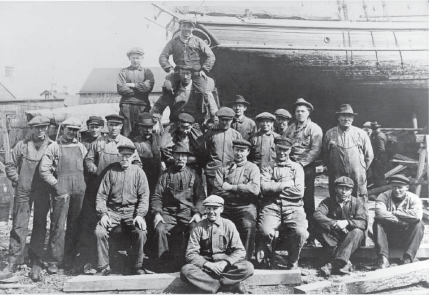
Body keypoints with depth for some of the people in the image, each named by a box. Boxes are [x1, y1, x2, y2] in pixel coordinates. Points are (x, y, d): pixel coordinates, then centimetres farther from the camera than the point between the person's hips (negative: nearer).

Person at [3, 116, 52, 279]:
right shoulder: (22, 145, 2)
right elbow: (10, 165, 9)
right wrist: (17, 180, 2)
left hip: (43, 192, 0)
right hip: (23, 192, 0)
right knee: (19, 226, 0)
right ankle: (14, 261, 5)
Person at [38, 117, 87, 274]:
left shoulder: (81, 147, 12)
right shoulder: (54, 146, 0)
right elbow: (43, 169, -4)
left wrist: (82, 183, 7)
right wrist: (56, 184, -9)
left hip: (79, 190, 4)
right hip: (61, 190, -4)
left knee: (74, 225, 8)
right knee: (58, 226, -2)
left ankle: (70, 257, 19)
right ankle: (54, 261, 5)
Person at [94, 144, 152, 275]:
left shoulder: (138, 172, 5)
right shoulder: (111, 170, 5)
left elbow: (144, 196, 0)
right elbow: (101, 194, 3)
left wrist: (140, 215, -15)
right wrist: (103, 214, -11)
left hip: (132, 210, -1)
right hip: (112, 210, 1)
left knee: (141, 232, -27)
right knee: (99, 232, -23)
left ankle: (138, 266, -7)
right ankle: (104, 267, -6)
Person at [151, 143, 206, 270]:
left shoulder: (193, 174, 13)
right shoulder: (166, 174, 12)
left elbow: (201, 197, 8)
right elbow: (157, 196, 7)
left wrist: (198, 213, -8)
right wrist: (157, 213, -9)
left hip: (188, 212, 0)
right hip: (168, 212, 0)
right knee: (160, 229, -28)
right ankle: (165, 261, -13)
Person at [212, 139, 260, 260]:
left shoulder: (252, 168, 11)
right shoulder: (223, 168, 18)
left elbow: (255, 189, -8)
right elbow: (217, 190, 1)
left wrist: (230, 187, -4)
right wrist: (241, 192, -5)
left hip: (246, 208, -2)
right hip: (226, 208, 2)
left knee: (248, 226, -31)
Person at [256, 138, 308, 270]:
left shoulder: (297, 167, 18)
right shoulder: (267, 168, 18)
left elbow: (299, 191, 3)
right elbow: (264, 187, -2)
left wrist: (275, 188, 2)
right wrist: (286, 184, -2)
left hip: (293, 206, 1)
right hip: (271, 206, 0)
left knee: (300, 233, -26)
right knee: (265, 232, -29)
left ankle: (292, 263, 0)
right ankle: (268, 262, -2)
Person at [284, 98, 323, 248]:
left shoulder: (314, 129, 4)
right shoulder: (290, 129, 18)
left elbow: (315, 150, -7)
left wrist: (302, 163, -14)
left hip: (307, 168, -4)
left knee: (308, 202, -3)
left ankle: (310, 238, 1)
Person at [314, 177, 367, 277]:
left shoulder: (357, 202, 1)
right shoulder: (329, 201, 3)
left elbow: (363, 223, -13)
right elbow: (317, 214, -17)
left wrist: (347, 222, -31)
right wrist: (334, 224, -30)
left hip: (350, 238, 0)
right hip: (333, 238, 1)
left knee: (357, 232, -32)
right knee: (320, 229, -26)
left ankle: (333, 264, -43)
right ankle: (344, 262, -36)